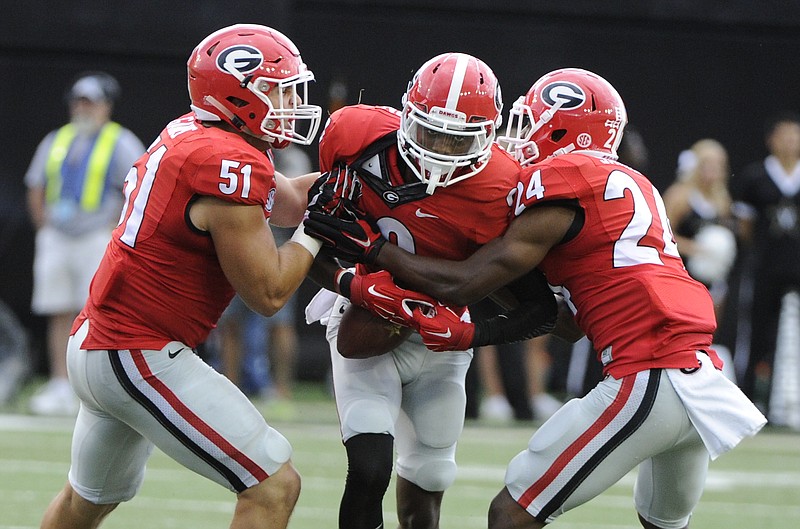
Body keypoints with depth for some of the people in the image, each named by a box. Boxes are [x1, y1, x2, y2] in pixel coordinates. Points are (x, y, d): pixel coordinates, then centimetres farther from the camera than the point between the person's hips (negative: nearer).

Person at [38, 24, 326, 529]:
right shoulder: (231, 165, -20)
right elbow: (268, 293, -16)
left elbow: (288, 200, 21)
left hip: (95, 341, 10)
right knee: (275, 486, -10)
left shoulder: (189, 135, 7)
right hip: (140, 357, -10)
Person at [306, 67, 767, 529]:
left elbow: (462, 285, -3)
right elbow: (564, 318, 22)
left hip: (647, 382, -9)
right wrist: (469, 335, 20)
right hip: (704, 382, 9)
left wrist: (373, 249, 8)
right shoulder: (633, 185, 22)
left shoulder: (562, 181, -4)